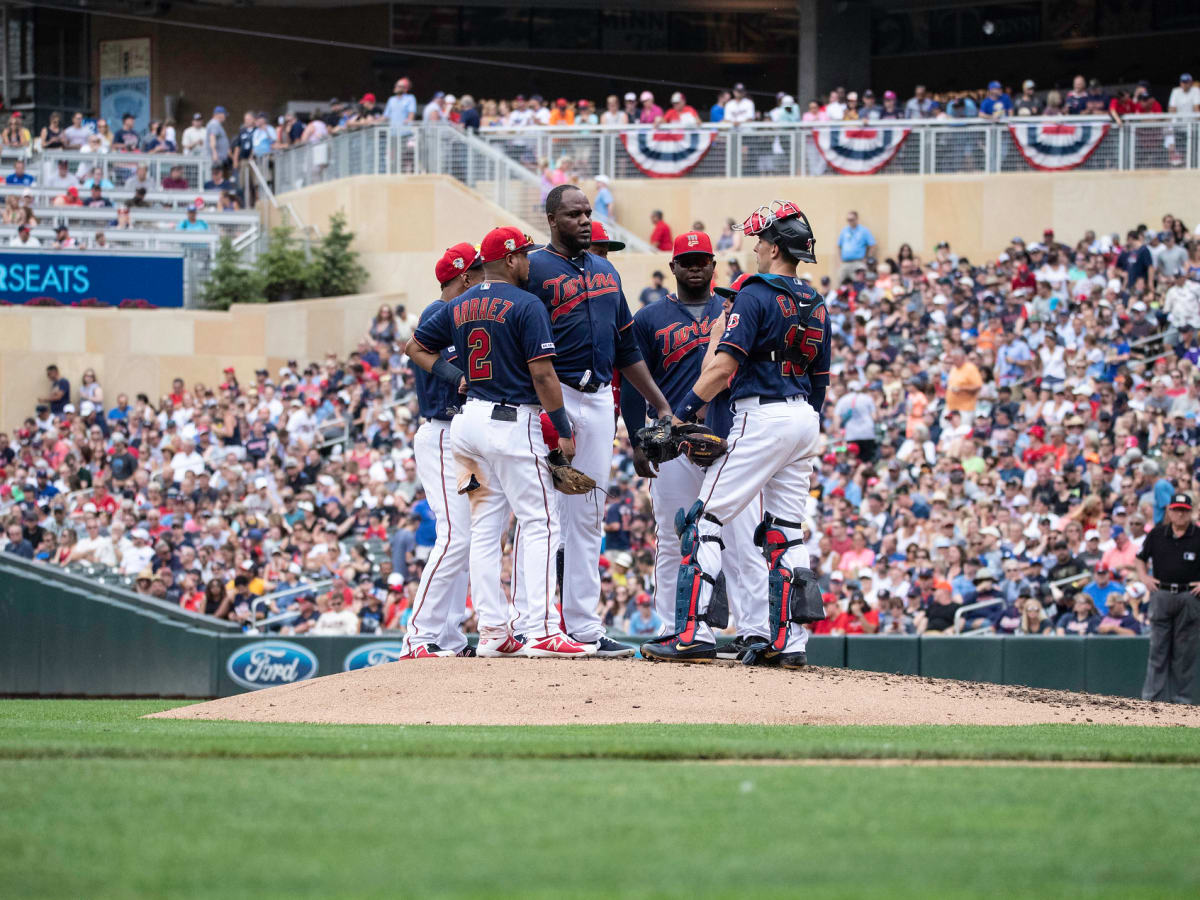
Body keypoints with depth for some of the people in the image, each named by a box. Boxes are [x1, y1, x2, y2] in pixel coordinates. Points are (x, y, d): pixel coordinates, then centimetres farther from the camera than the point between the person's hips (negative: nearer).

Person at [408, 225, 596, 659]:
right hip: (512, 423, -7)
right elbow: (542, 374, -14)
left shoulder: (459, 307, 11)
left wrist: (457, 377, 12)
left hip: (469, 419, 7)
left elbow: (416, 348, 20)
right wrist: (564, 430, -7)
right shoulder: (525, 305, -10)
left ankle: (492, 631, 8)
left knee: (484, 529, 9)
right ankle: (540, 630, -15)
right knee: (540, 524, -6)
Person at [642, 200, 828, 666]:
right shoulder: (815, 304, 15)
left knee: (706, 520, -6)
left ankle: (694, 632, -14)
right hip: (804, 418, 8)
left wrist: (682, 413, -12)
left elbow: (724, 366, -18)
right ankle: (789, 641, 4)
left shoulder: (755, 296, -10)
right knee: (785, 531, 10)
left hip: (763, 417, -8)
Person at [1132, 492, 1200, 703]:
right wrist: (1144, 577, 3)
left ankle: (1182, 696, 6)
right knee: (1158, 648, 0)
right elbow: (1139, 558, 19)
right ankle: (1153, 696, 0)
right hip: (1161, 595, 2)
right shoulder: (1157, 534, 7)